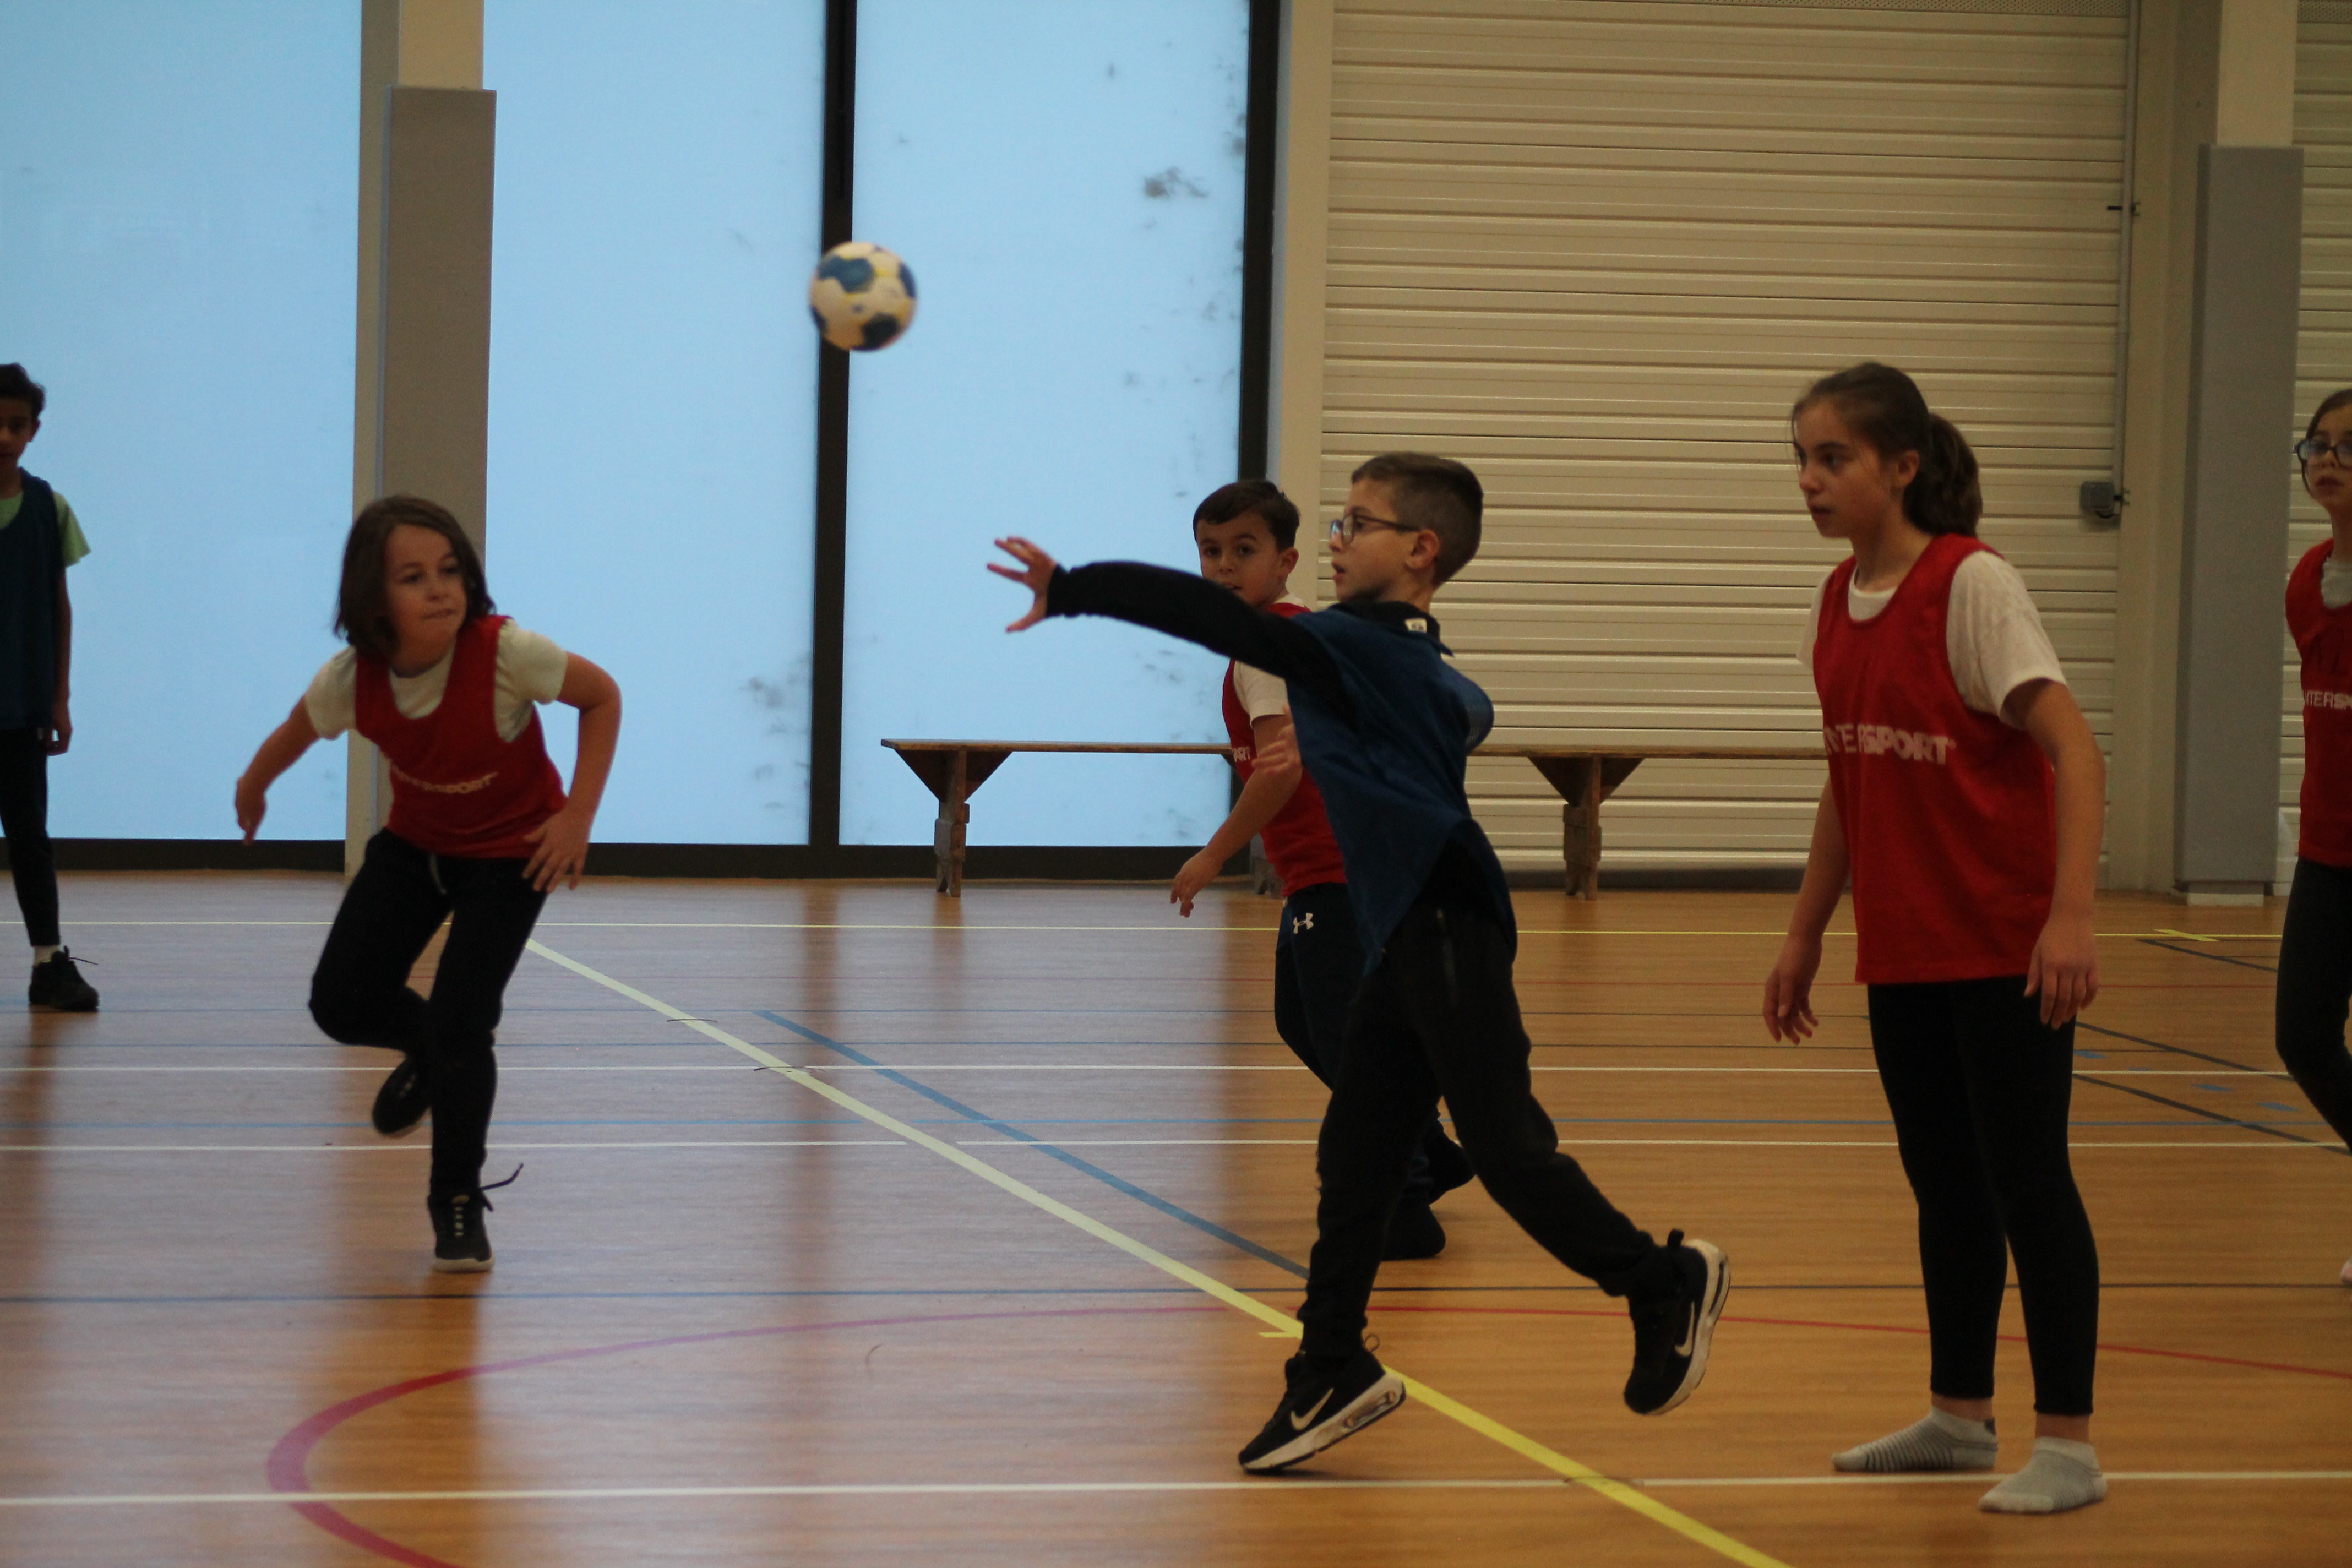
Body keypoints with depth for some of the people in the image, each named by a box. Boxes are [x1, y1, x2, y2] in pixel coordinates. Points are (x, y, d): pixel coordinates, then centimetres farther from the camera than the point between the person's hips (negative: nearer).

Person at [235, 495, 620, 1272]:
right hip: (415, 843, 4)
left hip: (508, 853, -4)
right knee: (342, 1004, -2)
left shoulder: (504, 653, -33)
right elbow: (297, 731, 1)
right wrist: (253, 788, 19)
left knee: (460, 1028, -13)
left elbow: (602, 695, -18)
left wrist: (578, 815, -23)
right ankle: (427, 1047, 35)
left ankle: (458, 1200, 10)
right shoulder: (352, 679, -23)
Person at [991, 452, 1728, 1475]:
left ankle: (1663, 1284, 10)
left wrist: (1069, 592, -21)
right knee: (1355, 1159, 7)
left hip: (1447, 923, -10)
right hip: (1404, 934, 10)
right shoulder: (1422, 662, 16)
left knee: (1506, 1144, -5)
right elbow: (1471, 715, 39)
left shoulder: (1358, 646, -12)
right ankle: (1333, 1373, 10)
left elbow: (1222, 622, -22)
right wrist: (1331, 743, 36)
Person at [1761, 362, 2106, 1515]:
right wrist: (1804, 936, 18)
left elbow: (2072, 749, -19)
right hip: (1902, 952, 7)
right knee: (1943, 1185, 15)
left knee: (2026, 1182, -4)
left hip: (2003, 952, -7)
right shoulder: (1838, 604, 7)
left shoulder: (1971, 586, -15)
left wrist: (2070, 914, -28)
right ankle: (1959, 1415, 26)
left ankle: (2068, 1445, 1)